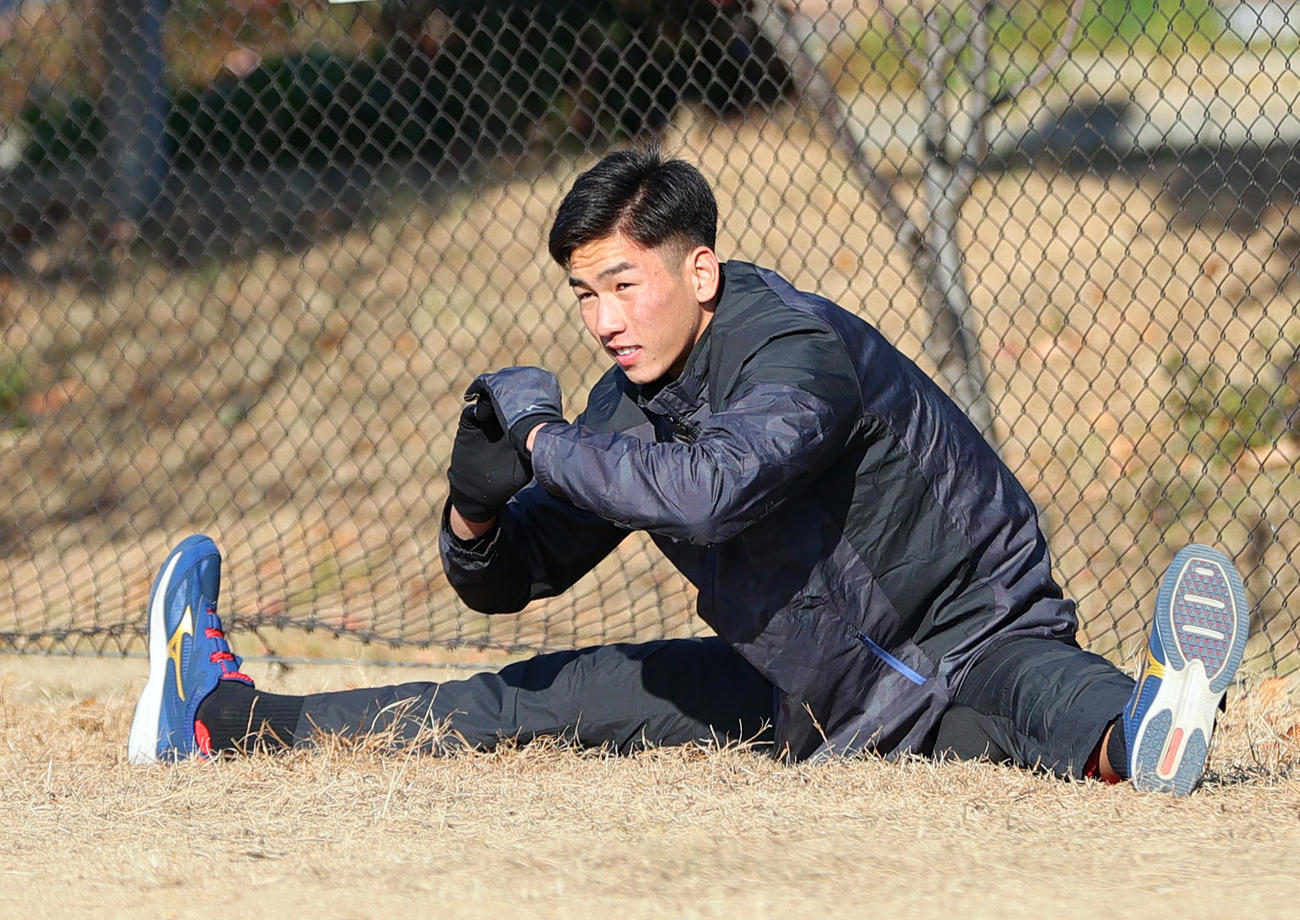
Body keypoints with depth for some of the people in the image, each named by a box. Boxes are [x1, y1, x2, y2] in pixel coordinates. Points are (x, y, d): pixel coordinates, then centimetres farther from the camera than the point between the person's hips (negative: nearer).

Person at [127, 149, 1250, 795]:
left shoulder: (799, 350, -24)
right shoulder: (629, 404, 1)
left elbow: (706, 490, -43)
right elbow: (509, 579, 8)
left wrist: (544, 440, -28)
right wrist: (477, 514, -17)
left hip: (969, 637, -7)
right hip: (799, 689, 7)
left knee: (1032, 688, -42)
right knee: (552, 699, 3)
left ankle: (1135, 731, -76)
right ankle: (227, 716, 6)